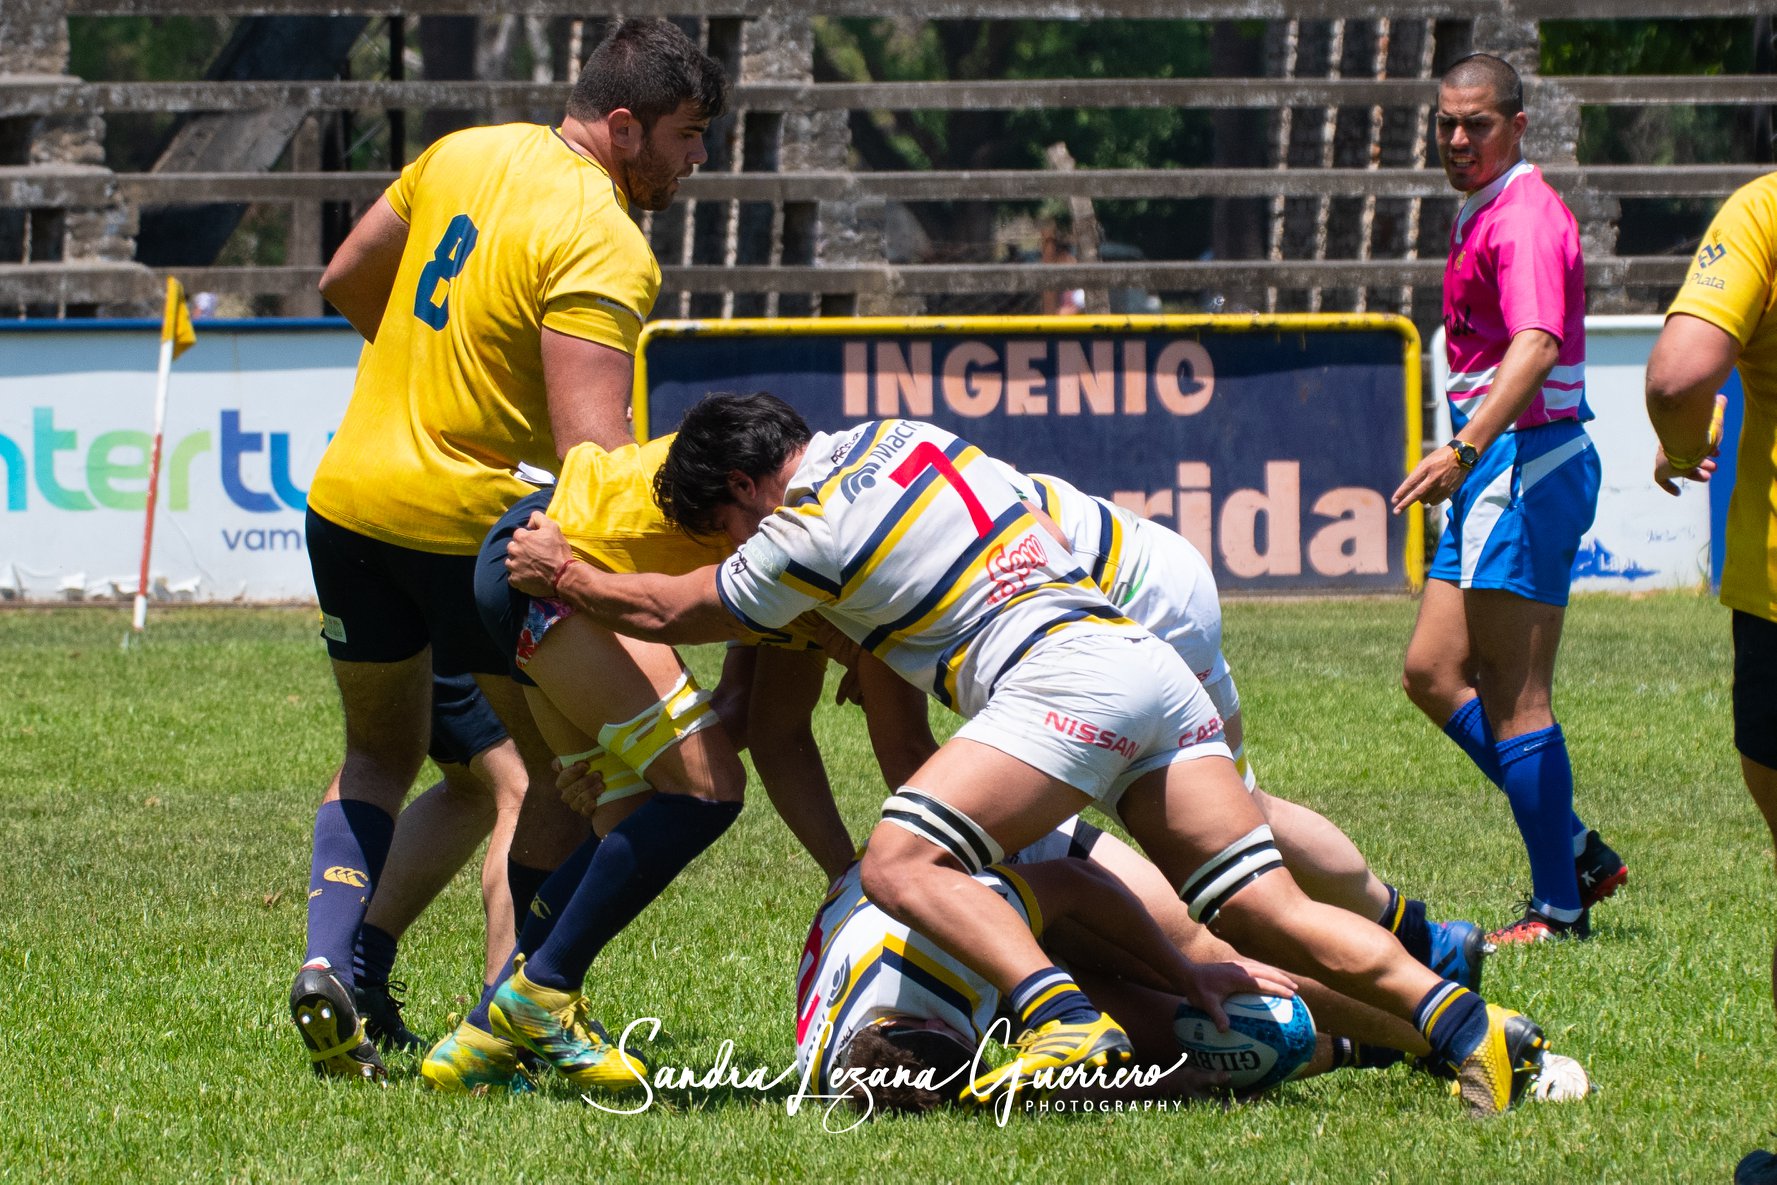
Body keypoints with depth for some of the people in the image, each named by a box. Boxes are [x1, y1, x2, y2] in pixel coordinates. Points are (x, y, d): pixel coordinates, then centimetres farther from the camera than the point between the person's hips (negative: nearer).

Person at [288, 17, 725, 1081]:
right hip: (473, 523, -7)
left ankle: (330, 959, 2)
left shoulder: (463, 155, 7)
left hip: (350, 499, 7)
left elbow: (346, 283, 21)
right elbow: (593, 455, -26)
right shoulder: (604, 248, -16)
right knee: (571, 768, 12)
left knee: (380, 755, 23)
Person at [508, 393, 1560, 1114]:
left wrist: (562, 575, 29)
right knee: (1273, 916, 2)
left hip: (1064, 677, -9)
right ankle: (1458, 1018, -13)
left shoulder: (809, 533, 0)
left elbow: (670, 612, 14)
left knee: (901, 865, -15)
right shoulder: (896, 435, 22)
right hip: (1148, 656, 9)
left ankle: (1065, 1022, -34)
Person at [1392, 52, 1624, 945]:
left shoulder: (1526, 217, -15)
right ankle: (1574, 850, 14)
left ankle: (1559, 906, -3)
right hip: (1496, 469, 11)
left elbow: (1537, 344, -32)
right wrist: (1467, 455, 25)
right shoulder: (1480, 215, 17)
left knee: (1514, 696, -8)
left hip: (1529, 461, -11)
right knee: (1432, 672, 10)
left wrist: (1465, 450, -43)